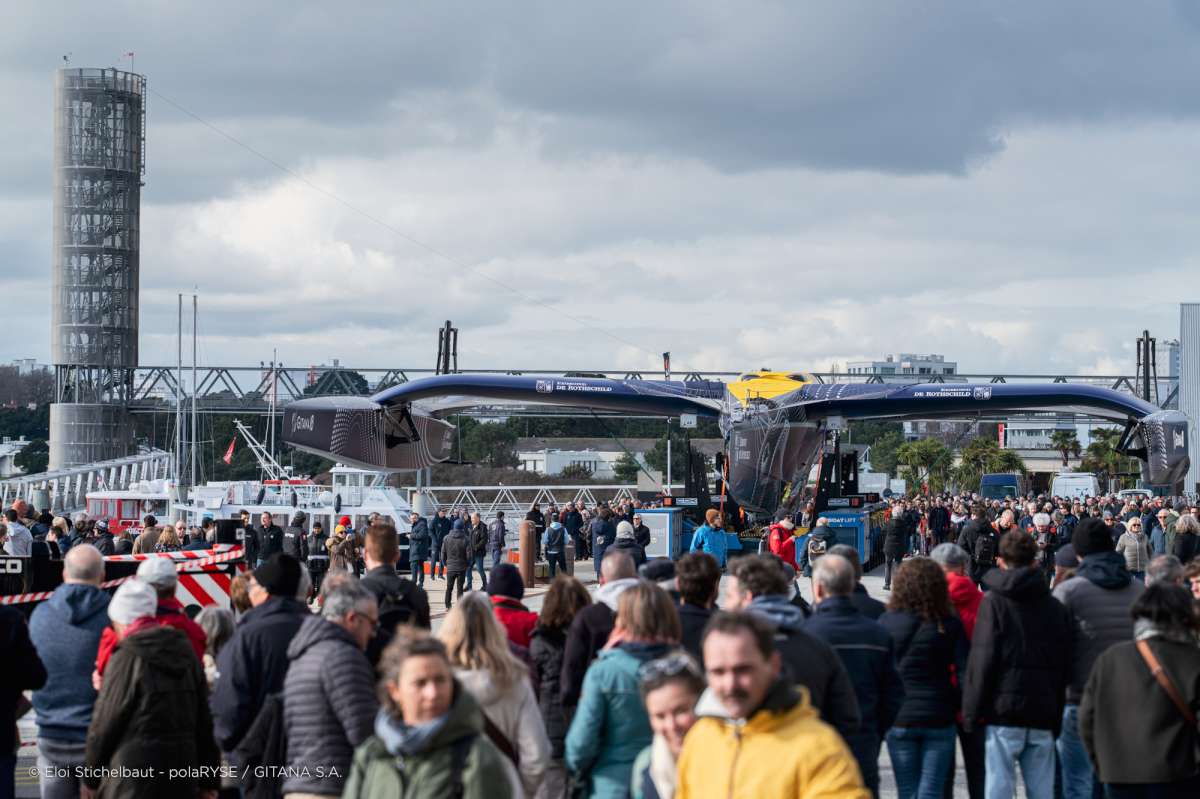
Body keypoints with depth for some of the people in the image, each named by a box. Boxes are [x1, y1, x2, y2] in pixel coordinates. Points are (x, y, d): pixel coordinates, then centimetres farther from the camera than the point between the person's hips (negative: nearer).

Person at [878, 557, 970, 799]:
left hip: (899, 719, 1)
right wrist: (962, 708, 7)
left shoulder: (885, 622, -4)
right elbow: (965, 670, -7)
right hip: (939, 718, 0)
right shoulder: (950, 626, -5)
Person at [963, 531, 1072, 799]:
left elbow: (983, 661, -9)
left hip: (1004, 709, -4)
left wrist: (971, 713, -4)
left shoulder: (994, 602, -3)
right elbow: (1065, 668, 14)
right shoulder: (1056, 607, 13)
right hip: (1043, 715, 4)